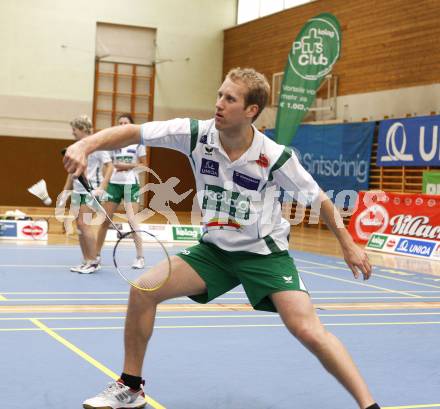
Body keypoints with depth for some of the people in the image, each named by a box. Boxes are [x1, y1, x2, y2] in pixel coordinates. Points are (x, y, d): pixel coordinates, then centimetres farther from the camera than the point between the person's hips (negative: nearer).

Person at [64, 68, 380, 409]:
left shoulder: (275, 157, -20)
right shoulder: (197, 134, -14)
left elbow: (318, 199, -6)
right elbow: (134, 133, -16)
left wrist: (349, 245, -1)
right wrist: (86, 145, -33)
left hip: (265, 252, -3)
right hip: (214, 248, 4)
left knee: (308, 330, -21)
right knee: (144, 290, -8)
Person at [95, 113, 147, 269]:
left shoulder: (138, 142, 0)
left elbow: (143, 164, 2)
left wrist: (128, 166, -13)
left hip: (131, 184, -3)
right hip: (113, 183, 3)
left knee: (132, 222, -7)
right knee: (104, 220, 3)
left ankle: (140, 257, 2)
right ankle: (97, 254, 14)